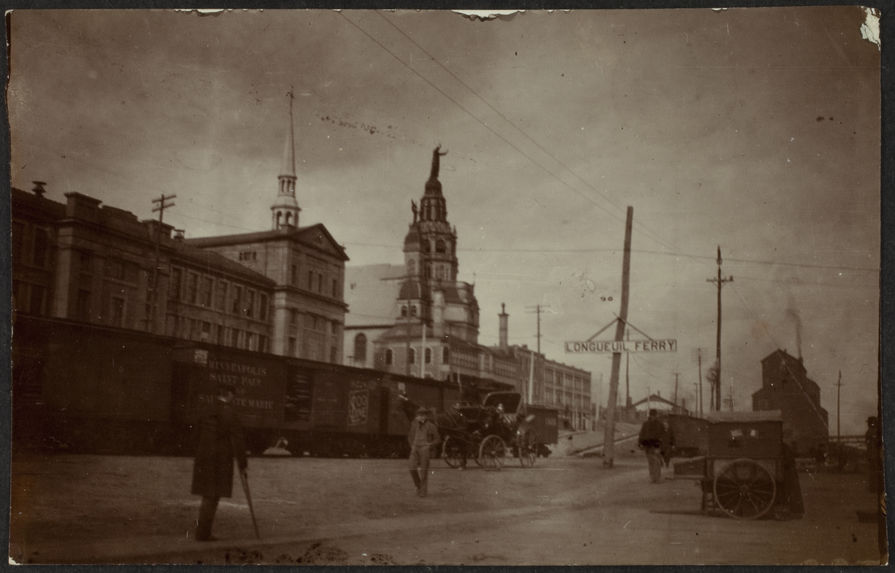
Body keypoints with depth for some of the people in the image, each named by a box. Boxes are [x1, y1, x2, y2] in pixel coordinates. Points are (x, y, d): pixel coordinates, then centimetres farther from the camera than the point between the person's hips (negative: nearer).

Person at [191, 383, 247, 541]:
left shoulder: (207, 413, 11)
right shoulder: (228, 413, -12)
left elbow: (201, 438, 14)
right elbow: (237, 440, -13)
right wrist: (243, 463, -7)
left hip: (204, 460, 7)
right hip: (220, 461, -7)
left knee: (208, 498, 14)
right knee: (211, 498, -2)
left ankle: (202, 532, 17)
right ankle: (203, 533, 0)